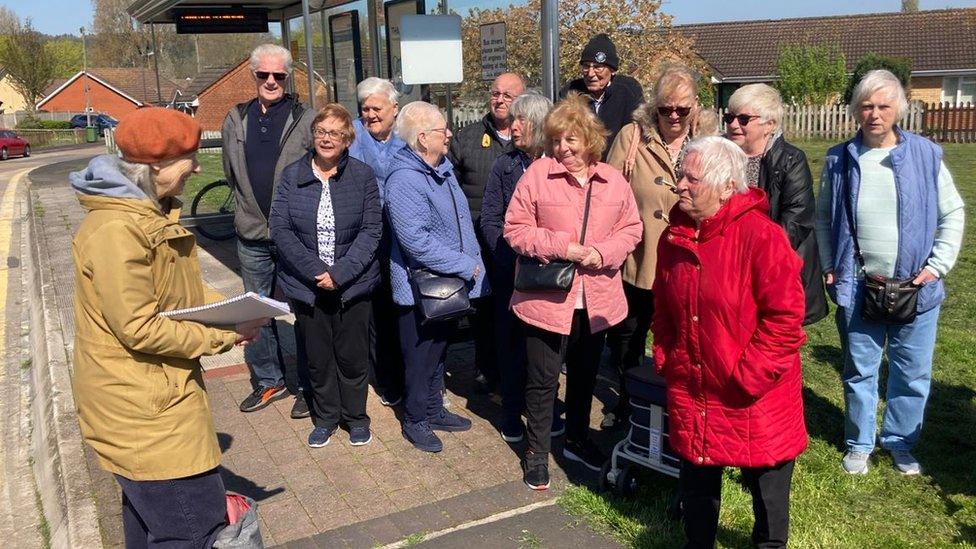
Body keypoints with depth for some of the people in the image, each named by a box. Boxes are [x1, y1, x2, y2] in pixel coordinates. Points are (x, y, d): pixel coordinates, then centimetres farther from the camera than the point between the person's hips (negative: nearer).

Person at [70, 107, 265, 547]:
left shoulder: (151, 211, 8)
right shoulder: (116, 230, -25)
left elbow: (181, 288, 15)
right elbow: (139, 329, -25)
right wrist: (222, 337, -16)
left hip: (155, 391, 10)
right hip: (138, 406, -10)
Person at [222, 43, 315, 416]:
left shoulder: (306, 119, -6)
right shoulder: (236, 120, 7)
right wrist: (251, 205, 13)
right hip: (252, 234, 5)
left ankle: (308, 387, 18)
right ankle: (267, 381, 30)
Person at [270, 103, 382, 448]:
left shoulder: (363, 176, -2)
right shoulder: (292, 176, 1)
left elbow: (371, 230, -7)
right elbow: (280, 229, -4)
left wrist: (340, 273, -16)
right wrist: (315, 271, -15)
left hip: (353, 286, -1)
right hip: (307, 286, 1)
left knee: (352, 355, 9)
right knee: (318, 356, 12)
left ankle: (355, 416, 29)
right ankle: (325, 417, 31)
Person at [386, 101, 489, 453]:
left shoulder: (442, 167, 7)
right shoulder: (404, 180, -23)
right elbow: (417, 241, -28)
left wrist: (472, 262, 7)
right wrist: (466, 266, -22)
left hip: (450, 284, 9)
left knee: (439, 351, 21)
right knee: (420, 357, 8)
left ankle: (434, 410, 38)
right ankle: (415, 421, 26)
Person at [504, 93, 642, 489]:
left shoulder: (613, 180, 3)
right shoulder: (537, 174, -7)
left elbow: (631, 228, 6)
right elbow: (515, 229, -8)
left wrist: (603, 252, -13)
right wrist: (561, 247, -19)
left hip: (597, 299, 4)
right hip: (547, 297, -3)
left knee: (585, 375, 20)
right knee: (542, 380, 5)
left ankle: (577, 440, 41)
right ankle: (537, 453, 23)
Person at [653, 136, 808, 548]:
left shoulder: (761, 236, -19)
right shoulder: (674, 237, 1)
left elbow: (785, 317, -20)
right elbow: (663, 309, 13)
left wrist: (747, 375, -19)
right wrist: (666, 360, 6)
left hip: (755, 398, -5)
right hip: (692, 391, 5)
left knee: (767, 484, 14)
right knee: (696, 482, 20)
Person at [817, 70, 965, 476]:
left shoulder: (925, 155, -3)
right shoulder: (840, 160, -1)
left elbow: (953, 213, 4)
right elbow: (823, 218, 9)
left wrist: (938, 264, -5)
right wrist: (829, 267, 1)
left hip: (916, 289, 0)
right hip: (857, 289, 0)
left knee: (913, 374, 10)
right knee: (859, 372, 12)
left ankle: (901, 443, 30)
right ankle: (859, 444, 29)